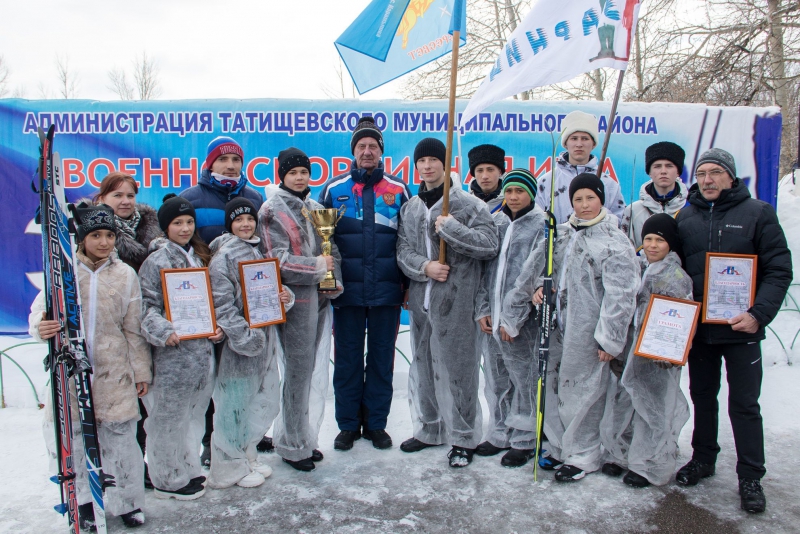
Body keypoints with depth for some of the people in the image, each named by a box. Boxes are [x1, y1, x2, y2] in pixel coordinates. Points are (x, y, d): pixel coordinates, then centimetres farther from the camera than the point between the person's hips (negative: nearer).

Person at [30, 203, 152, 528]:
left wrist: (141, 371, 7)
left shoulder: (125, 275, 1)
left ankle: (126, 502, 24)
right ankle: (82, 500, 29)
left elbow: (133, 328, 5)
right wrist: (41, 327, -24)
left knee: (120, 438, 5)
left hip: (114, 373, 0)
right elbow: (41, 308, 0)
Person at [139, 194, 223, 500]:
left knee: (194, 414, 16)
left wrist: (218, 328, 4)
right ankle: (169, 481, 20)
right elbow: (146, 305, -11)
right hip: (173, 351, -7)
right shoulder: (157, 261, -6)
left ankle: (187, 470, 32)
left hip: (203, 347, 7)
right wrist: (162, 331, -26)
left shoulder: (199, 256, 14)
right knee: (169, 417, 4)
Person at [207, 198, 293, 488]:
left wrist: (286, 296, 1)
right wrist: (244, 337, -21)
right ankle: (230, 467, 19)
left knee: (262, 402, 16)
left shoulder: (259, 251, 12)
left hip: (264, 338, 8)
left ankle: (248, 456, 33)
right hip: (238, 343, -8)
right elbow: (221, 304, -18)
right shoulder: (223, 256, -11)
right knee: (235, 404, 3)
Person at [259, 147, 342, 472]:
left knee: (317, 372, 10)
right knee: (298, 372, -4)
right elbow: (279, 261, -11)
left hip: (320, 299, 6)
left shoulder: (315, 207, 16)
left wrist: (335, 281, 2)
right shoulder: (272, 210, -3)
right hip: (295, 300, -6)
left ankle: (305, 438, 25)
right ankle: (293, 445, 12)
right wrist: (318, 266, -6)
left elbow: (332, 250, 18)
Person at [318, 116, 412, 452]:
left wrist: (407, 284, 4)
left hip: (386, 292, 0)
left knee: (382, 358, 9)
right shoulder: (334, 189, 5)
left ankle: (376, 423, 23)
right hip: (347, 291, 0)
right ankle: (348, 424, 22)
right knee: (347, 359, 8)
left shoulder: (398, 190, 6)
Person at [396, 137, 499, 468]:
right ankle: (429, 429, 32)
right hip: (421, 301, 6)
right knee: (423, 365, 15)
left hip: (456, 302, -5)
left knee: (457, 368, 0)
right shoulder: (410, 209, 13)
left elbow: (490, 244, -11)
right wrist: (424, 266, -12)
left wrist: (450, 228, -17)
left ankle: (463, 438, 15)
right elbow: (403, 250, 7)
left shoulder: (468, 204, -3)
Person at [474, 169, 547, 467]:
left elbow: (533, 273, -11)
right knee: (495, 380, 13)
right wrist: (482, 309, 1)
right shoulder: (495, 221, 13)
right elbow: (484, 267, 11)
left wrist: (512, 316, -14)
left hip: (521, 319, -5)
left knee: (524, 379, 2)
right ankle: (499, 434, 27)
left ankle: (524, 440, 18)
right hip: (491, 318, 5)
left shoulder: (541, 224, -3)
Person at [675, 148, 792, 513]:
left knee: (744, 404, 3)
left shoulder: (758, 213, -4)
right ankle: (703, 458, 32)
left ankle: (750, 477, 16)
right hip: (697, 327, 4)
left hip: (741, 328, -3)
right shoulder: (685, 217, 6)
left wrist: (759, 313, -19)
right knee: (702, 396, 16)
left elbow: (779, 271, -7)